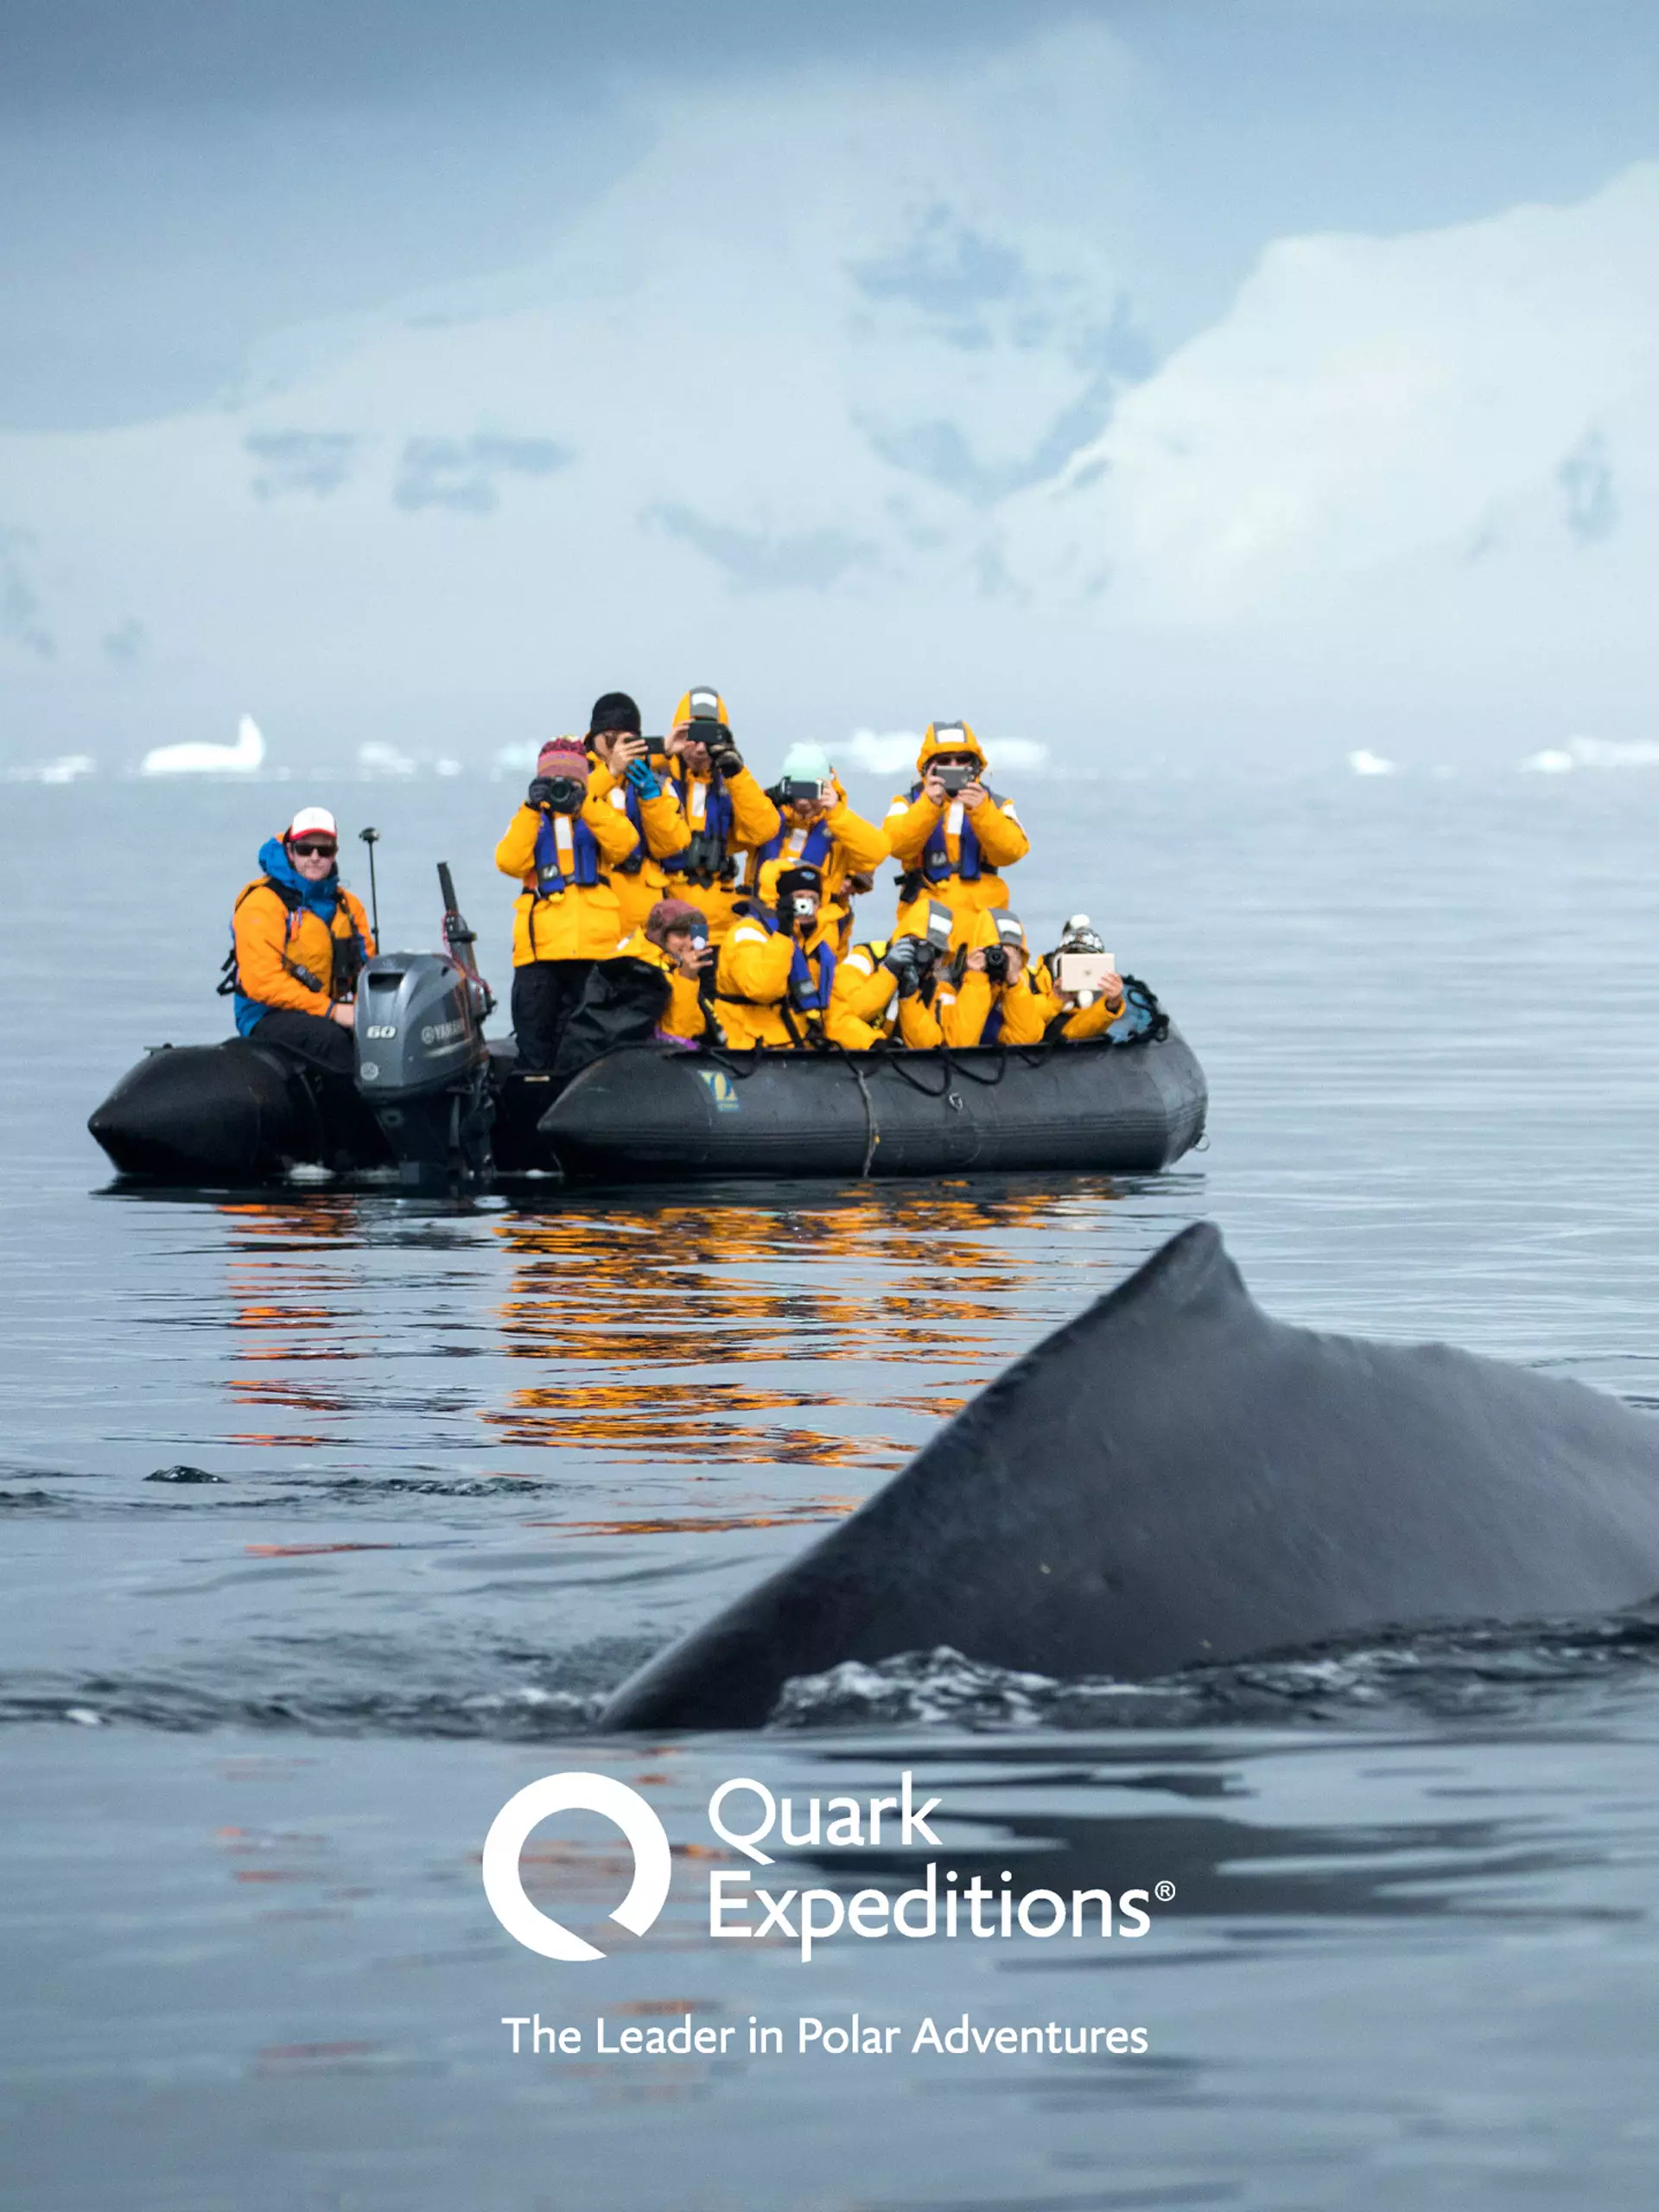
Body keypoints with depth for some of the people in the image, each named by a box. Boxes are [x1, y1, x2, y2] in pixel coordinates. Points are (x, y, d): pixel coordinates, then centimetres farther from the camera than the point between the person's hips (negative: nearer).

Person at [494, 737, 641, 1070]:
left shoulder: (598, 814, 15)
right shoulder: (529, 819, 16)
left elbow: (623, 844, -7)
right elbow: (510, 862, -3)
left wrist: (583, 803, -15)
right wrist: (532, 808, -10)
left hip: (596, 945, 0)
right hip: (540, 947, 0)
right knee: (534, 1045, -2)